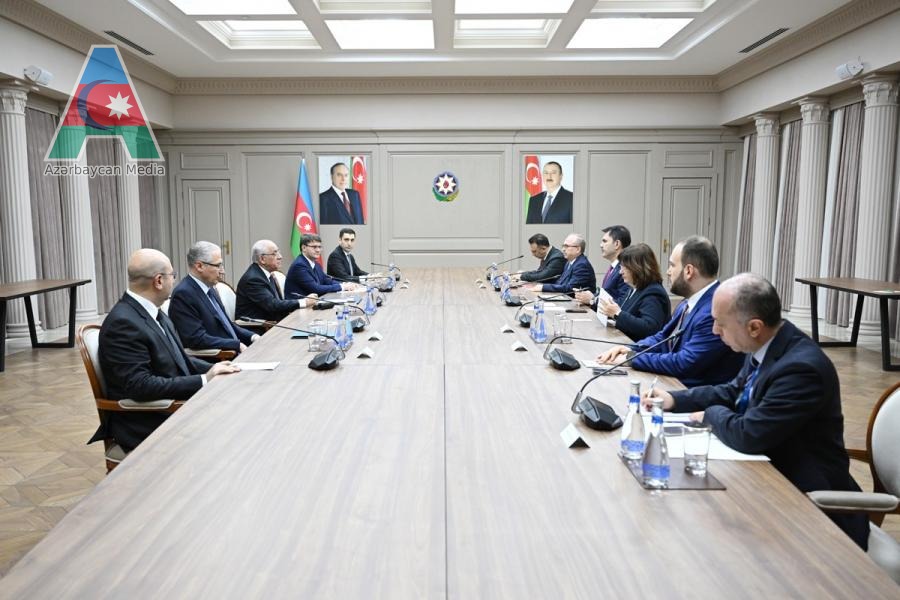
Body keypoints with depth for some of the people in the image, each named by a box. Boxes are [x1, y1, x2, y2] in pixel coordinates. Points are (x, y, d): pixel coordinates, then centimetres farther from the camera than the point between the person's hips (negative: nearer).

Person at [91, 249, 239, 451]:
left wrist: (213, 370, -1)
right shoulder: (123, 323, -20)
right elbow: (140, 386, -24)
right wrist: (204, 380, -22)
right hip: (145, 424, -8)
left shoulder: (153, 312, 7)